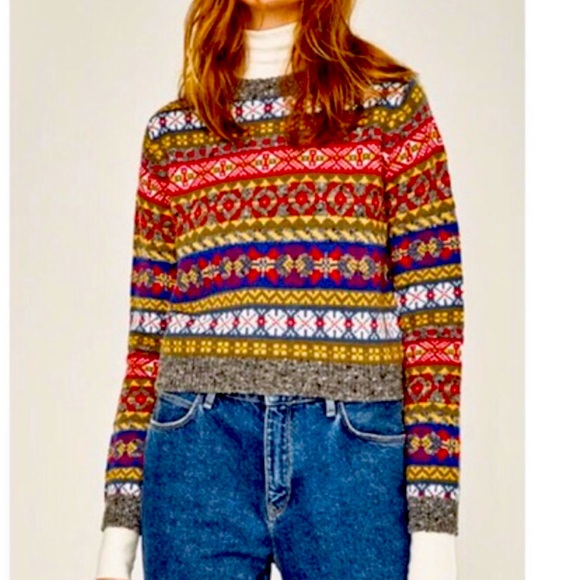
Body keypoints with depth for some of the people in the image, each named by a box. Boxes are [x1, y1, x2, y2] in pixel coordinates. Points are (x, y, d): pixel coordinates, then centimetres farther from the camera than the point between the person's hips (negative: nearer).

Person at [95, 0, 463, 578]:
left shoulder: (391, 102, 6)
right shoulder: (171, 131, 12)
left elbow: (433, 311, -1)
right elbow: (148, 335, 11)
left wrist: (434, 524, -7)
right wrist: (119, 524, 7)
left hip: (353, 451, -1)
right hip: (198, 451, 2)